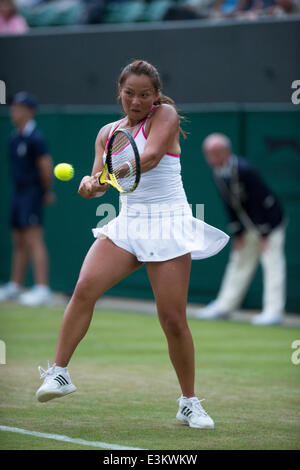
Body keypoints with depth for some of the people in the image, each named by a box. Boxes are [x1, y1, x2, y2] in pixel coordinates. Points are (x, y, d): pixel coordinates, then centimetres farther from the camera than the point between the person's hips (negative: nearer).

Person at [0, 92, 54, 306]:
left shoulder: (35, 138, -14)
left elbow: (46, 167, -14)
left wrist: (46, 192, -2)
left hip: (32, 194, -9)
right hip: (19, 193, 9)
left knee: (34, 240, -14)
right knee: (19, 242, 15)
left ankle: (42, 289, -18)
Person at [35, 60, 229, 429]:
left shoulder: (165, 115, -2)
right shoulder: (108, 132, 12)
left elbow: (151, 156, -19)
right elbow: (100, 177, 5)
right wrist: (90, 184, -19)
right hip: (127, 222, 4)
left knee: (173, 319, -7)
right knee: (84, 288, -18)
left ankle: (189, 404, 8)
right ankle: (59, 373, -9)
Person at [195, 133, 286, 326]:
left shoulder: (243, 170, -25)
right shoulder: (218, 173, -2)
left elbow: (259, 201, -23)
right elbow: (230, 205, 5)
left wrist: (264, 234, -21)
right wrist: (237, 234, 3)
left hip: (269, 221, -8)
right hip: (249, 226, 8)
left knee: (272, 263, -12)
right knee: (239, 261, 13)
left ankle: (274, 311, -12)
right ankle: (224, 306, 21)